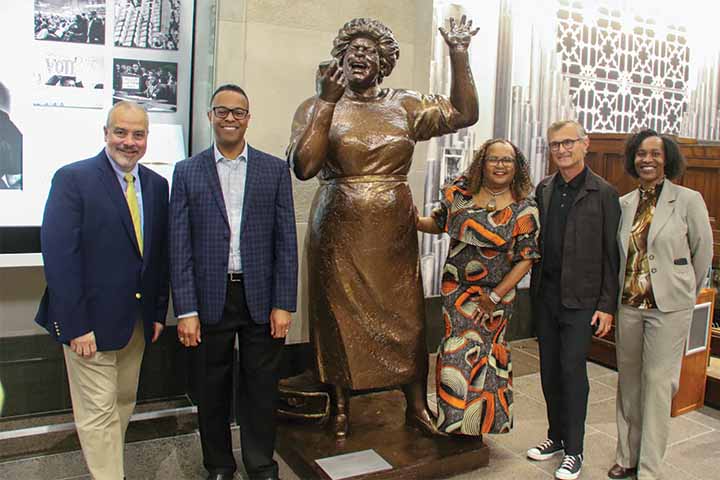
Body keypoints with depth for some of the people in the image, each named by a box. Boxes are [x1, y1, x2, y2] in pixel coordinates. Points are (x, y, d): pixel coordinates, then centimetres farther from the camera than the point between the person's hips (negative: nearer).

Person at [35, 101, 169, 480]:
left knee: (124, 404, 17)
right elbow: (59, 256, -16)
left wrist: (159, 312, 6)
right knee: (98, 412, 3)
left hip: (137, 320, 6)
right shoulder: (72, 179, -10)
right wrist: (75, 326, -18)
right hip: (91, 322, -6)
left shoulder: (156, 184, 7)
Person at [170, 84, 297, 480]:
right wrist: (186, 310, -6)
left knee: (261, 388, 11)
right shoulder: (187, 172, 3)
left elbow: (285, 241, 1)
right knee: (211, 391, 13)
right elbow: (180, 246, -1)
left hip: (261, 298, 0)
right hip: (209, 298, 0)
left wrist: (283, 304, -4)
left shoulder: (275, 169, 4)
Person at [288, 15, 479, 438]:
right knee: (340, 316, 7)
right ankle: (341, 407, 26)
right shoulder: (318, 107, 0)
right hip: (339, 230, -2)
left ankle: (417, 406, 24)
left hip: (394, 231, 2)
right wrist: (328, 102, -19)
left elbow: (465, 114, 4)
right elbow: (303, 167, -16)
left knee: (406, 316, 6)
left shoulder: (405, 106, 7)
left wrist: (459, 56, -4)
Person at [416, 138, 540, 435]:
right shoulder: (460, 191, 1)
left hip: (497, 291, -2)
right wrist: (414, 221, -11)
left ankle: (469, 423, 22)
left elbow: (526, 258, -7)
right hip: (456, 286, 2)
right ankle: (458, 422, 22)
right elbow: (438, 223, 11)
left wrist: (496, 296, -13)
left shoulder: (524, 210, -7)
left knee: (468, 351, -2)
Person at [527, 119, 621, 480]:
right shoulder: (543, 189, 9)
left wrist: (607, 305, -9)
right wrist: (534, 288, 4)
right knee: (549, 369, 13)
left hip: (581, 297, -5)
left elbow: (612, 254, -6)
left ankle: (574, 450, 15)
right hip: (545, 293, 5)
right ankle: (556, 436, 30)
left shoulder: (603, 193, -5)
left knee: (572, 369, -1)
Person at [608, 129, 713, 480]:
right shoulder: (624, 204, 6)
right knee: (628, 382, 12)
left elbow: (703, 252, 3)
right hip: (629, 304, 4)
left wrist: (685, 293, 11)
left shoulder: (688, 200, -5)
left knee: (657, 383, 0)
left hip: (669, 306, -4)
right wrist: (615, 296, 10)